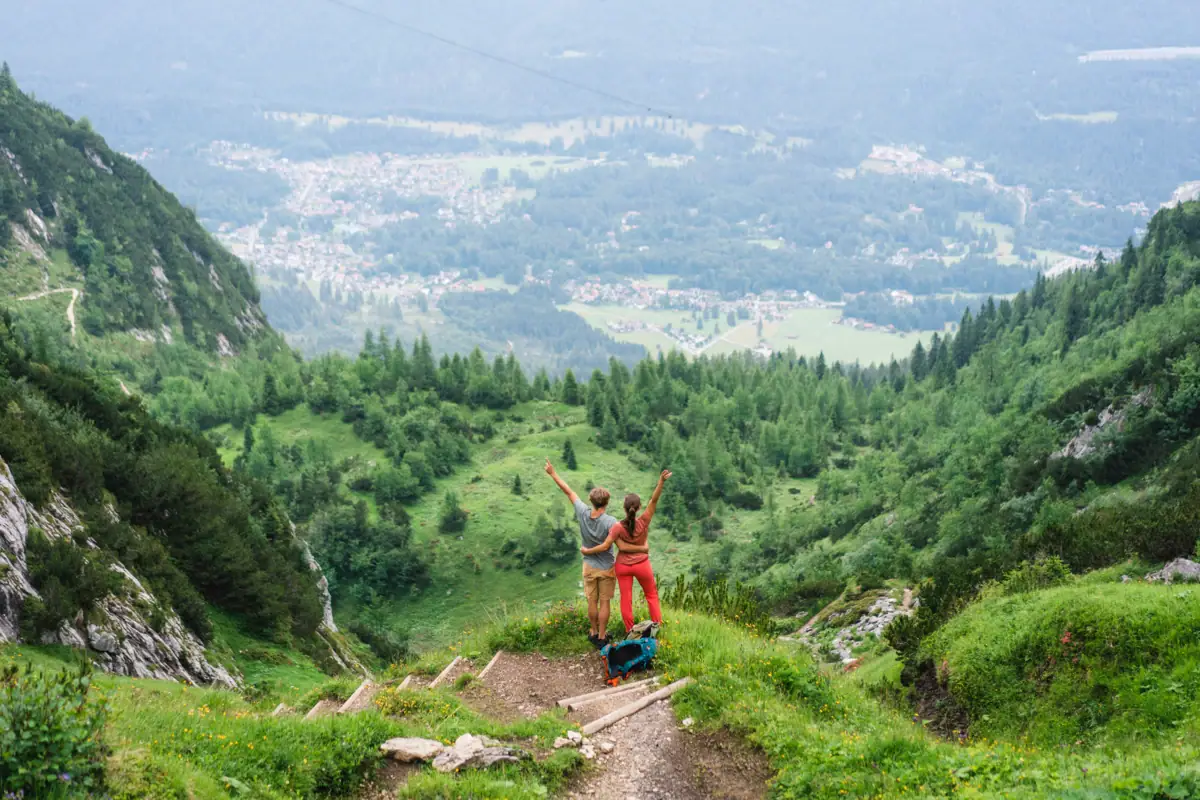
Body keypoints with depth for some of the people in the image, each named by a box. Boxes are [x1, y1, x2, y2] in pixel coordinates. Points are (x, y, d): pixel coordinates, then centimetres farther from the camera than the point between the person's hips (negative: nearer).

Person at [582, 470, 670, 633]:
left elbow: (605, 546, -22)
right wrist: (662, 481, -39)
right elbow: (654, 500, -30)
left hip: (623, 566, 0)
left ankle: (630, 631, 22)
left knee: (625, 599, 13)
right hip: (642, 564, 0)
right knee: (651, 595, 20)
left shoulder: (618, 527, -23)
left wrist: (587, 551, -8)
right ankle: (658, 626, 24)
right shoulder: (643, 522, -22)